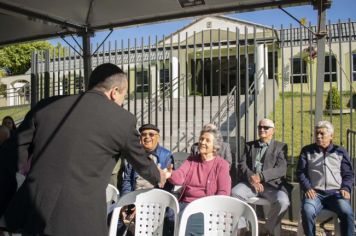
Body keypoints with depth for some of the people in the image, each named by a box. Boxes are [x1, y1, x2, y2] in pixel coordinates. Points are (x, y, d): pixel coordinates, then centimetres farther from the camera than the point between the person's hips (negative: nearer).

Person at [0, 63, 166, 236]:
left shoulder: (47, 106, 5)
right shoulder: (123, 119, -1)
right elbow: (140, 162, 15)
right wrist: (157, 176, 36)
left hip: (32, 215, 4)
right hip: (80, 221, -3)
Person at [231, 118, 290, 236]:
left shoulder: (281, 146, 10)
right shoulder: (249, 145, 19)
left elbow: (281, 169, -5)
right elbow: (242, 164, 6)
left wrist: (261, 176, -20)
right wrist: (251, 178, -15)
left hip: (272, 184, -1)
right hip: (250, 182, 2)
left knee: (283, 202, -31)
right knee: (234, 193, -28)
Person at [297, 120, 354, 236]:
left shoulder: (340, 152, 16)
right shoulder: (306, 151, 15)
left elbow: (348, 174, 14)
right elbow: (300, 172, 9)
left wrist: (346, 188, -5)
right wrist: (307, 188, -8)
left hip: (336, 193, 1)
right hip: (315, 193, 0)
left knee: (347, 212, -30)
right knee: (307, 211, -31)